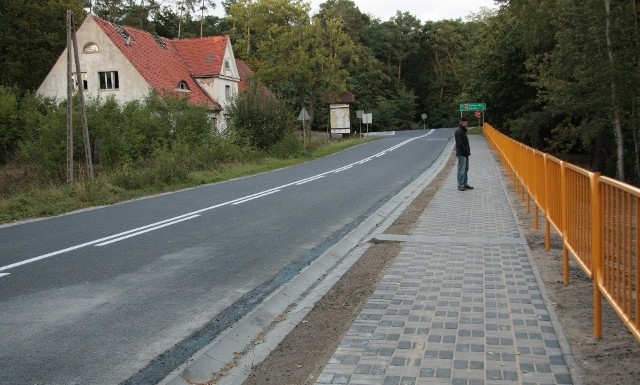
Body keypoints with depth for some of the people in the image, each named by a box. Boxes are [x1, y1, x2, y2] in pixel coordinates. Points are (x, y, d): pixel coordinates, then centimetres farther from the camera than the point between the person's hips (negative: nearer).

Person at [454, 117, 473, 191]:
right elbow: (460, 144, -20)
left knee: (465, 169, 14)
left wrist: (467, 151, 10)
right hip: (462, 154, -10)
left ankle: (465, 184, 21)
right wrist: (466, 151, -17)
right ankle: (460, 186, -4)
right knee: (461, 170, -7)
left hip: (465, 154, 10)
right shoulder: (459, 131, -14)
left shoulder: (463, 131, 17)